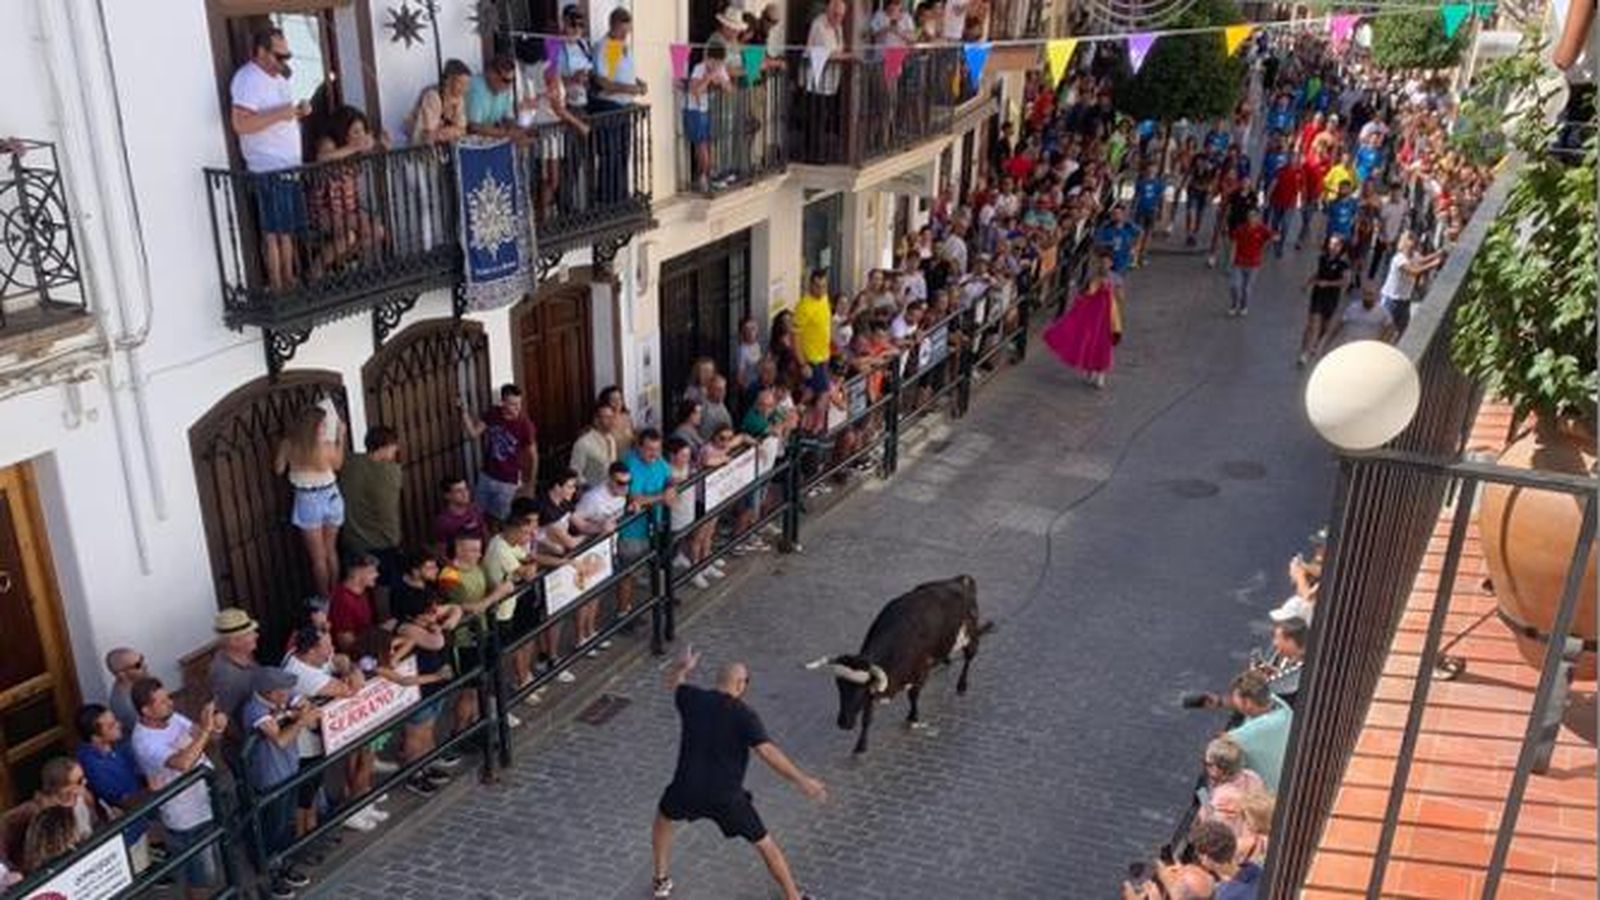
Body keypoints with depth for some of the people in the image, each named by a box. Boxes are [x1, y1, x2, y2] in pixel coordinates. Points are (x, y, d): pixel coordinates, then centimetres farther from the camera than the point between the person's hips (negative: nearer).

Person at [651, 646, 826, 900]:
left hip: (688, 788, 3)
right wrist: (801, 780, -26)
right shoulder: (744, 715, -13)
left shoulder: (694, 699, -3)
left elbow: (673, 683, 21)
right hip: (726, 797, -3)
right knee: (765, 845, 16)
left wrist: (683, 666, 39)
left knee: (663, 819, 36)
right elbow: (767, 751, -25)